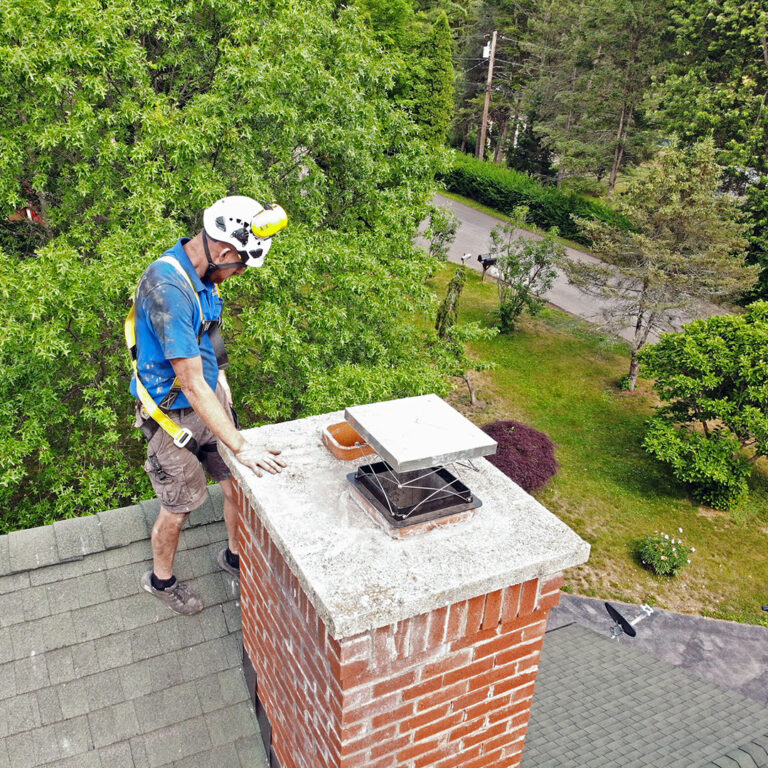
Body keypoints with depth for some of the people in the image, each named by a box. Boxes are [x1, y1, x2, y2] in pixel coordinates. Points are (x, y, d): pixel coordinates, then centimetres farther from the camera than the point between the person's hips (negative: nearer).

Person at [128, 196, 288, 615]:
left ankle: (236, 556, 41)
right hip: (175, 414, -7)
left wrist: (218, 375, 15)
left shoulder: (201, 274, -3)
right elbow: (192, 384, -33)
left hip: (210, 398, 8)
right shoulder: (168, 286, -32)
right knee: (178, 509, 11)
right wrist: (240, 446, -29)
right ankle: (161, 579, 39)